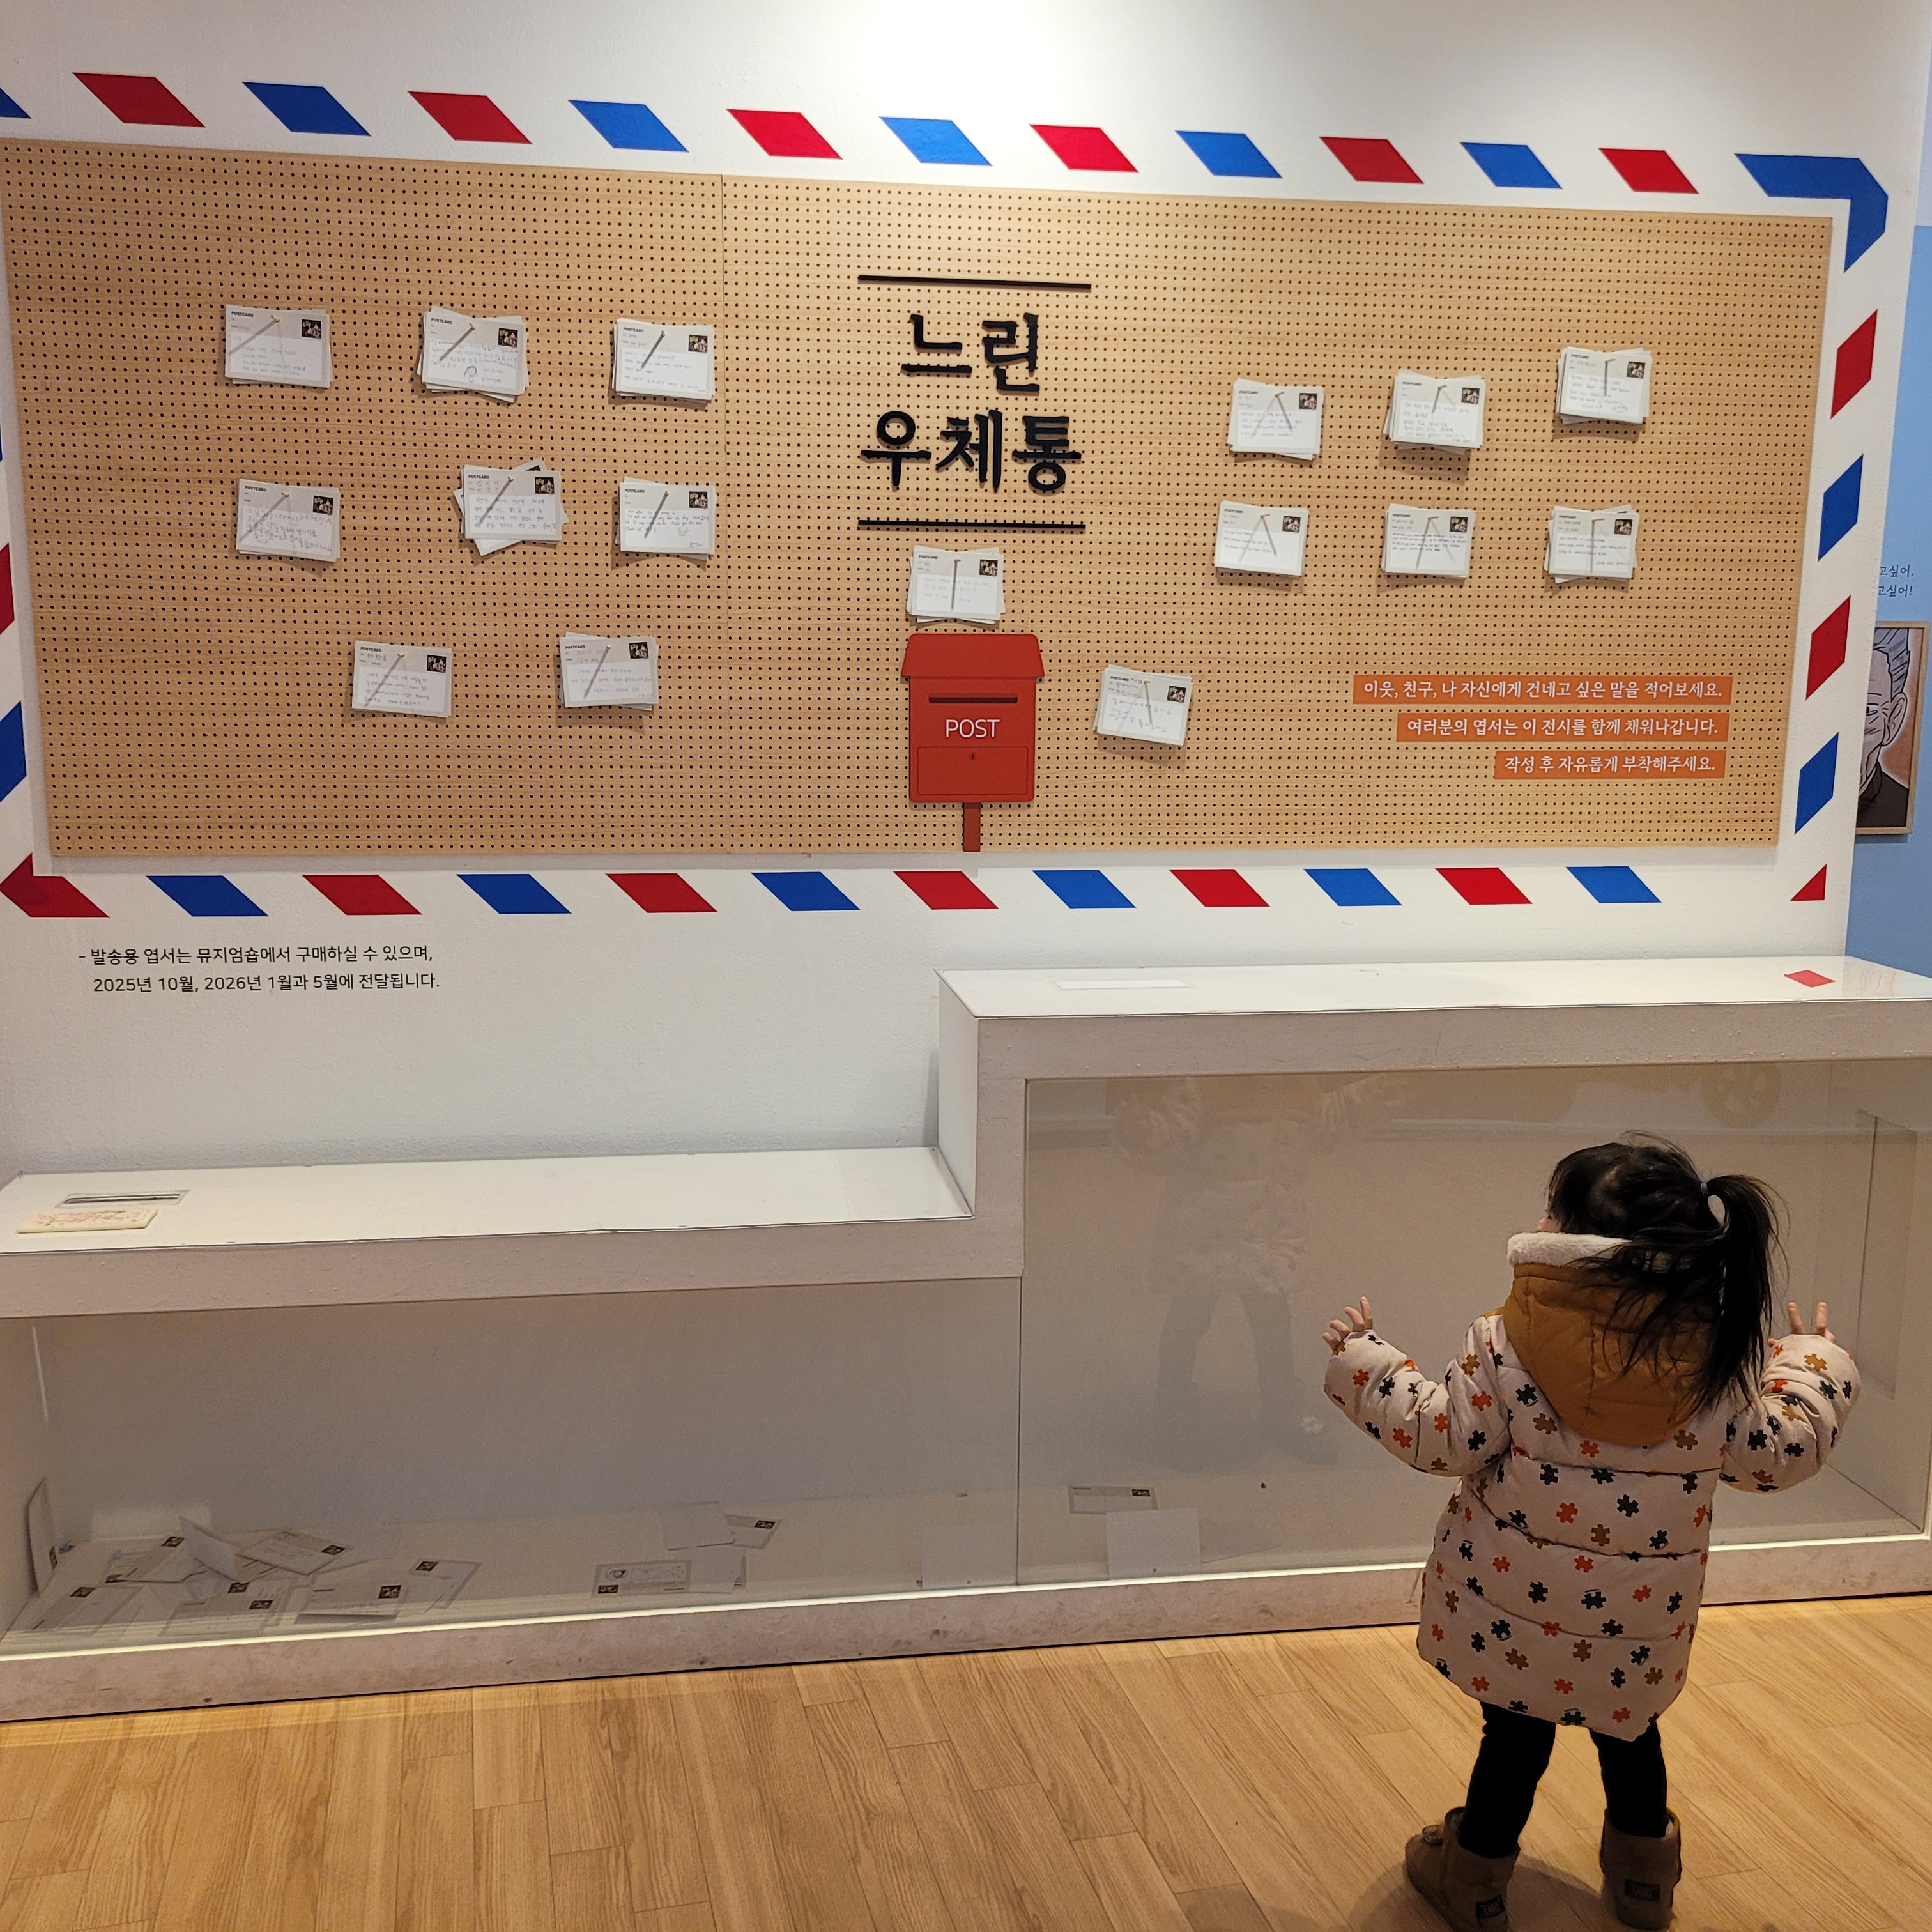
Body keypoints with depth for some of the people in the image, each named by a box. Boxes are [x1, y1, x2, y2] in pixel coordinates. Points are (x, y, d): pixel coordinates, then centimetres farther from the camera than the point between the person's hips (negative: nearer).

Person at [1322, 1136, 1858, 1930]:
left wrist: (1365, 1361, -2)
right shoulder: (1717, 1356, -12)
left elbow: (1447, 1440, -15)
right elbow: (1779, 1450, 1)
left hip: (1520, 1596, -2)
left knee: (1516, 1731, 17)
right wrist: (1813, 1363, 19)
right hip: (1643, 1613, 3)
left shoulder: (1509, 1341, -22)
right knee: (1629, 1729, 26)